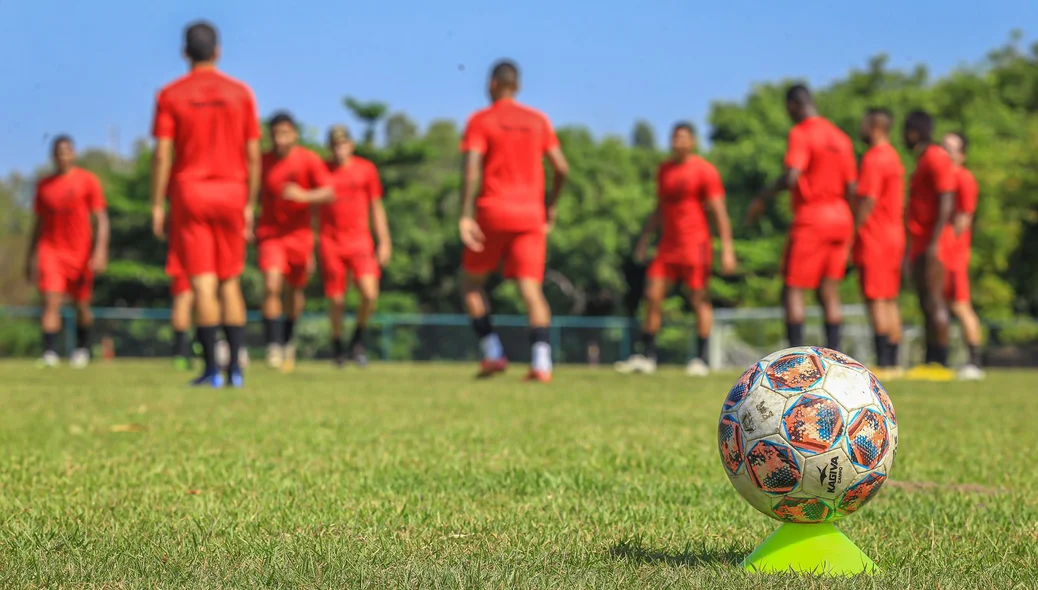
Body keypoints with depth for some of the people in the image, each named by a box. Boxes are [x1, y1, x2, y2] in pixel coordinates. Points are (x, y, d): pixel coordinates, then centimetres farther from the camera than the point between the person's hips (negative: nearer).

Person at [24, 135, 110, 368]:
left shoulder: (88, 181, 0)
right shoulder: (44, 185, 11)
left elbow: (101, 220, -5)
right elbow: (39, 223, 18)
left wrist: (100, 250, -17)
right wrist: (31, 257, 16)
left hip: (80, 251, -1)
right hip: (50, 249, 2)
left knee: (82, 305, 8)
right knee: (50, 301, -16)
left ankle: (82, 348, 30)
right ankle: (49, 351, -22)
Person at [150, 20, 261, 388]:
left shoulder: (170, 96, -1)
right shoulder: (241, 93, 4)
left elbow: (162, 155, -7)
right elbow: (253, 155, 3)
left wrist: (157, 206, -2)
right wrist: (249, 205, 8)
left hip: (189, 192, -2)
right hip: (231, 192, 2)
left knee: (203, 284, -3)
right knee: (230, 284, 10)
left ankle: (212, 370, -7)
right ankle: (235, 368, 5)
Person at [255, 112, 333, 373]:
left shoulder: (310, 160, -8)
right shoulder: (263, 161, -1)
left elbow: (328, 191, -16)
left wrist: (304, 195, -33)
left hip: (299, 233, 0)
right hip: (270, 232, 0)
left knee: (295, 291, 11)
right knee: (272, 285, -20)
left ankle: (288, 339, 38)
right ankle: (273, 346, -18)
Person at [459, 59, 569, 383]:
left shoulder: (480, 120, 1)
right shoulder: (538, 120, 12)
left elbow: (471, 168, -12)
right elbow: (561, 168, 8)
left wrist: (466, 215, -15)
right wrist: (551, 206, 20)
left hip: (494, 210, -3)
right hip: (531, 213, 3)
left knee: (471, 280, 15)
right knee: (531, 288, -3)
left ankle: (492, 353, 5)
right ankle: (541, 362, -19)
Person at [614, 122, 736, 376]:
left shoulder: (704, 171, -6)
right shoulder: (664, 170, 14)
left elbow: (719, 212, -10)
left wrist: (727, 248, -16)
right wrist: (645, 237, 18)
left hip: (695, 244, -6)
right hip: (668, 245, 6)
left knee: (699, 299, -4)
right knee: (652, 296, 0)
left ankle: (701, 359, 1)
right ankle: (647, 357, 5)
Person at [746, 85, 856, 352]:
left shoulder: (800, 133, -8)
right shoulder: (840, 137, 14)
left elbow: (792, 177, -22)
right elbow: (851, 187, 14)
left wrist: (764, 197, -10)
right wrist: (849, 235, 20)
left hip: (811, 219, -7)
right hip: (841, 218, 7)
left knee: (793, 291, -3)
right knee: (829, 293, 9)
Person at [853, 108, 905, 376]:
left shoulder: (873, 159, -13)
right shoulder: (894, 157, 17)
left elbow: (868, 201, -19)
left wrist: (852, 233, -13)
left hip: (874, 240, -9)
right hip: (894, 237, 9)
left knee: (876, 301, -9)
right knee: (890, 301, 10)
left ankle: (883, 364, -11)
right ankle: (893, 362, 12)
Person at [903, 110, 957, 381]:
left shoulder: (937, 159, -10)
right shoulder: (923, 160, 20)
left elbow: (946, 202, -18)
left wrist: (934, 242, -24)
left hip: (932, 242, -10)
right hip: (920, 242, 10)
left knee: (933, 300, -12)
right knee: (926, 302, 8)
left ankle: (940, 363, -14)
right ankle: (931, 361, 9)